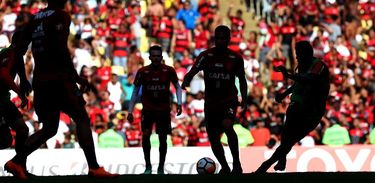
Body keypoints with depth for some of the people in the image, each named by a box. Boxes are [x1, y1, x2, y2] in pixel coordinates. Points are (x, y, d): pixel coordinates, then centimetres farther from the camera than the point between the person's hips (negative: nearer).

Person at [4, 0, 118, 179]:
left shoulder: (35, 18, 15)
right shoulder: (61, 16, -6)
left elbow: (20, 48, 16)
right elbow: (62, 49, -16)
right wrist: (76, 76, -12)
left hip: (39, 82, 7)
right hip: (59, 79, -7)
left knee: (49, 128, 13)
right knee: (82, 119, 0)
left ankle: (17, 161, -2)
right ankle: (94, 168, -8)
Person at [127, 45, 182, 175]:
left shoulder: (169, 71, -6)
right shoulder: (142, 72, -6)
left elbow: (177, 87, 6)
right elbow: (135, 91, 3)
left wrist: (179, 103, -9)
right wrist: (130, 111, 1)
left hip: (164, 109, 0)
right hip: (148, 109, 0)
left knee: (163, 139, 0)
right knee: (145, 135, -14)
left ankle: (161, 168, 14)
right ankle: (148, 167, -1)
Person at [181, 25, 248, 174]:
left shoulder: (236, 58, -3)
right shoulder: (206, 55, -4)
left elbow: (242, 79, 10)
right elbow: (193, 71, -17)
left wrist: (244, 98, -2)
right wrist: (185, 82, -39)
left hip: (229, 101, -2)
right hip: (211, 103, 2)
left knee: (227, 126, -30)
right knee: (213, 139, 5)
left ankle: (237, 163, -18)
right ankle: (225, 168, 29)